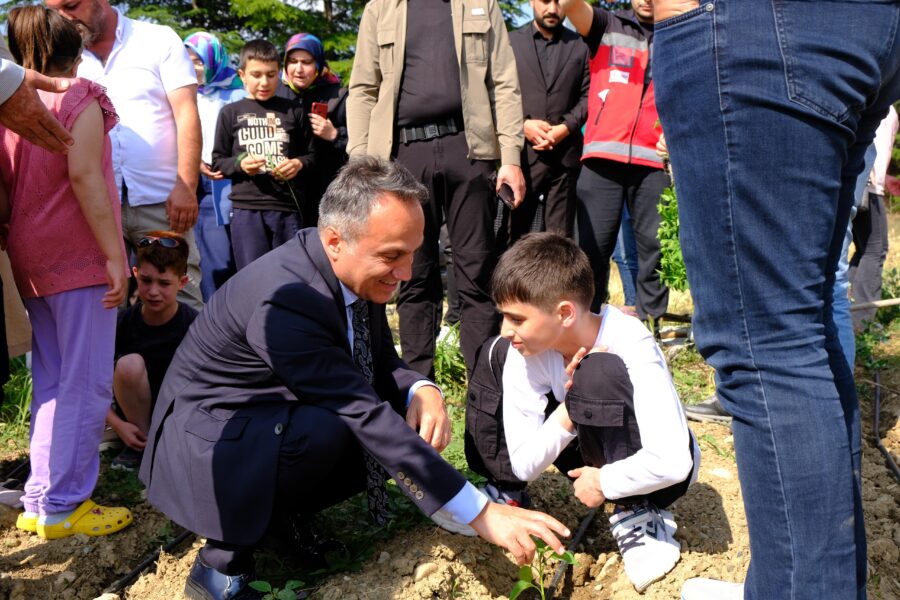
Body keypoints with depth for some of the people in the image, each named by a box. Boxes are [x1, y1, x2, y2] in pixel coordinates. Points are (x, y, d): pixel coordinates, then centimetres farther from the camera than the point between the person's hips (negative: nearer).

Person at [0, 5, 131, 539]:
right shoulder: (80, 98, -5)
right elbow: (84, 176, -16)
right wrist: (113, 254, -17)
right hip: (80, 256, -7)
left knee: (51, 384, 15)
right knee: (86, 385, -2)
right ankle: (64, 506, 1)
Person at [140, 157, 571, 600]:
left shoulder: (357, 271, -8)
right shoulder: (286, 299, -33)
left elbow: (381, 362, 4)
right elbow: (365, 415, -35)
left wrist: (421, 391, -22)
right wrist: (480, 513, -34)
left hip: (280, 423, 8)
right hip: (210, 441, -8)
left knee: (413, 421, -6)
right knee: (327, 430, -35)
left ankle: (286, 514, 8)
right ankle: (223, 563, -12)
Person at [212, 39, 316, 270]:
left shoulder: (293, 111, 11)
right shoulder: (231, 113, 9)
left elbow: (312, 155, 13)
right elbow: (218, 161, 9)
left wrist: (299, 163, -7)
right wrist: (240, 164, -10)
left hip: (288, 207, 1)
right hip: (246, 208, -1)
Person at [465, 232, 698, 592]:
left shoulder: (630, 346, -32)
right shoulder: (523, 351, -16)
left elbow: (673, 462, -42)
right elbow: (524, 466, -16)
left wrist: (602, 483, -26)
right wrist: (569, 408, -31)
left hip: (647, 472, -5)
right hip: (595, 455, 6)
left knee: (598, 373, -36)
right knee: (494, 354, -6)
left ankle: (637, 514, -18)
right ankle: (505, 493, 7)